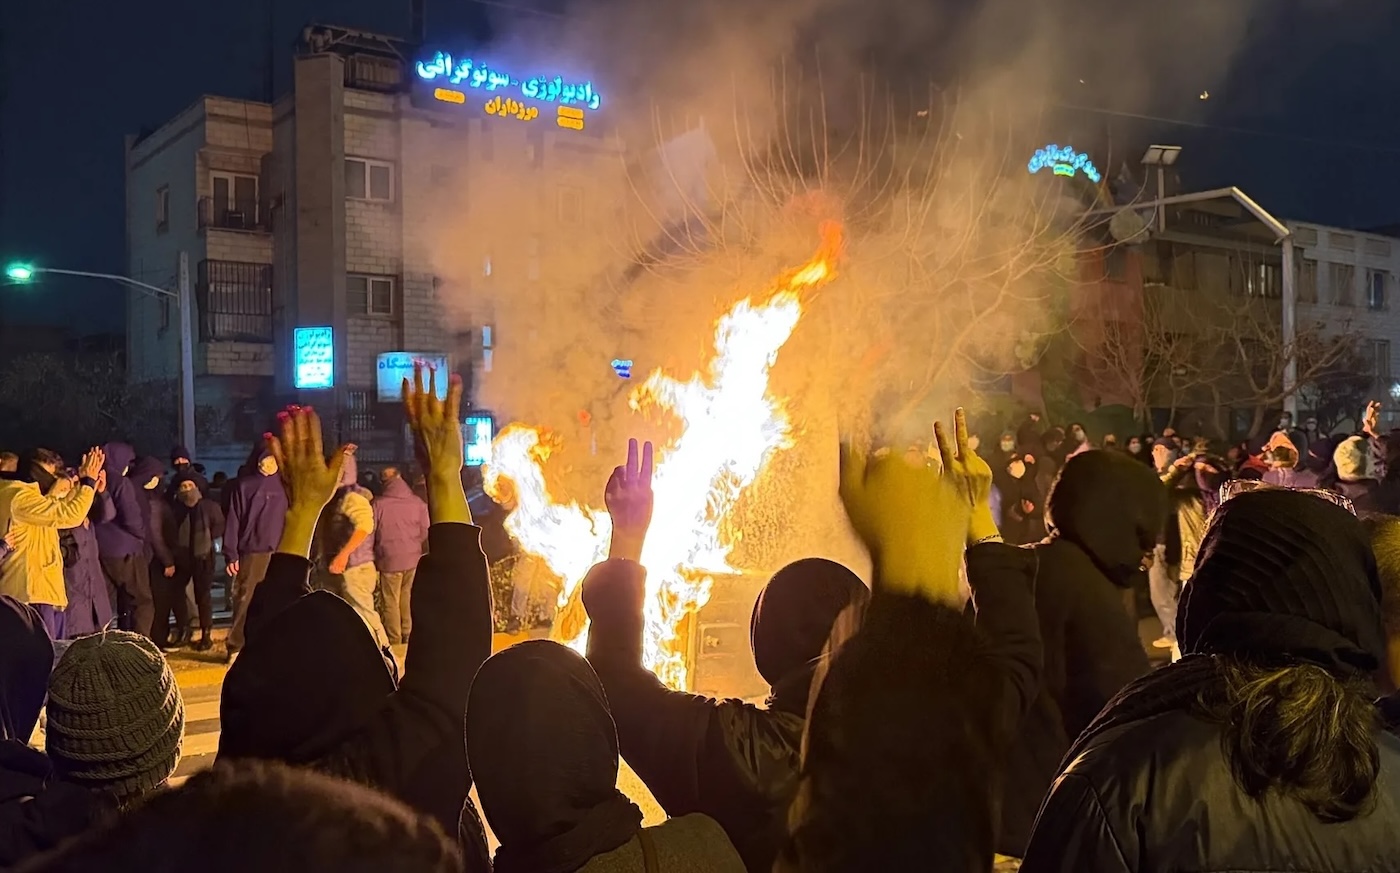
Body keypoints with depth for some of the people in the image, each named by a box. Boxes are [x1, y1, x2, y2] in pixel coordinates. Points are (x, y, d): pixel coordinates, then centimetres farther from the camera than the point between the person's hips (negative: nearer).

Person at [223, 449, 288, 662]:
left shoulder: (283, 485, 12)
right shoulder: (243, 485, 5)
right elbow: (233, 521, 1)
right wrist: (231, 554, -6)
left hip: (279, 553, 2)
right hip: (250, 553, -2)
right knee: (244, 601, -3)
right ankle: (236, 647, 4)